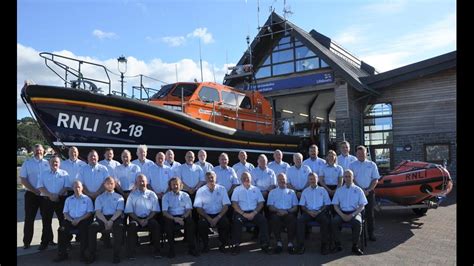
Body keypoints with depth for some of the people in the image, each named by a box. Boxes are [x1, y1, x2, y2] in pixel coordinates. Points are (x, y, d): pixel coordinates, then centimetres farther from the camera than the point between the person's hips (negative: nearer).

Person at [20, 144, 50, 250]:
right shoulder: (27, 163, 3)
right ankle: (26, 242, 17)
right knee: (29, 219, 5)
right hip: (31, 195, -1)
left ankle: (44, 242, 13)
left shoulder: (48, 163, 6)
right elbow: (23, 180, -2)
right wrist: (35, 191, -11)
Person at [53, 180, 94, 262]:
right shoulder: (68, 199, 20)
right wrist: (71, 220, -9)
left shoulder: (87, 199, 10)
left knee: (84, 230, -34)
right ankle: (62, 253, -17)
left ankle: (82, 253, -25)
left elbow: (89, 213, 1)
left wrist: (79, 219, -13)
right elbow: (65, 213, 11)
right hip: (71, 220, 3)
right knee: (61, 230, -25)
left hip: (83, 220, -3)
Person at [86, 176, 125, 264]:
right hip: (102, 218, 2)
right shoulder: (99, 198, 21)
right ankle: (91, 254, -21)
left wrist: (111, 221, -15)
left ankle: (116, 254, -29)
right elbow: (98, 212, 5)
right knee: (92, 227, -30)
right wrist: (106, 222, -13)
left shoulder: (119, 197, 18)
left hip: (115, 218, -1)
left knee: (119, 226, -35)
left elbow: (119, 211, 4)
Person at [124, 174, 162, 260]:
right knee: (131, 226, -32)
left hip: (149, 218, 0)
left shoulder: (152, 194, 11)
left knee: (156, 225, -29)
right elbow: (129, 211, 2)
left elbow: (155, 210, 6)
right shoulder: (132, 195, 9)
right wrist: (139, 220, -11)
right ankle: (131, 253, -24)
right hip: (136, 218, 0)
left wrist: (147, 219, -11)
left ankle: (156, 251, -21)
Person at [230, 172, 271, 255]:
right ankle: (236, 245, -25)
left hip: (254, 212, 2)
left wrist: (254, 213, -9)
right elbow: (234, 204, 0)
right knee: (236, 221, -32)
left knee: (263, 220, -26)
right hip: (241, 212, -1)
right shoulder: (237, 189, 11)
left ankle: (264, 244, -20)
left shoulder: (256, 189, 17)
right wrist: (243, 214, -13)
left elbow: (261, 203, 9)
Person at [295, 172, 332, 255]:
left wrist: (319, 212, -9)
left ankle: (325, 245, -23)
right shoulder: (305, 191, 17)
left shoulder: (322, 190, 15)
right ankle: (301, 245, -25)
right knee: (300, 220, -29)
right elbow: (302, 205, 12)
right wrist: (309, 211, -9)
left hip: (320, 212, -1)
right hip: (308, 212, 1)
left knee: (326, 221, -33)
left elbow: (327, 204, 8)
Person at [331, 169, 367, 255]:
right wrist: (342, 215, -9)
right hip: (342, 212, 2)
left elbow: (362, 206, 2)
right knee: (334, 222, -28)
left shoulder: (358, 190, 7)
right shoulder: (339, 190, 13)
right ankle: (338, 245, -15)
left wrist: (352, 215, -12)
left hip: (354, 212, -2)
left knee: (358, 222, -34)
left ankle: (355, 246, -18)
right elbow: (335, 205, 9)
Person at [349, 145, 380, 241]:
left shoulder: (372, 165, 7)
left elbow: (375, 179, 4)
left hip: (369, 192, 1)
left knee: (369, 213, 4)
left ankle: (371, 234, 11)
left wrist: (368, 190, -8)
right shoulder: (352, 165, 5)